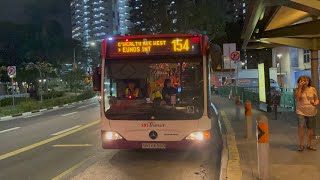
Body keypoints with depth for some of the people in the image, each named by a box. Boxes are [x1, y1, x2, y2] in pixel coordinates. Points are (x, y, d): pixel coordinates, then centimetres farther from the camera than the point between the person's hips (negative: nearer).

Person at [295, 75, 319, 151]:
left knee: (310, 127, 9)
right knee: (301, 127, -14)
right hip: (301, 111, -2)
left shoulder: (313, 89, 2)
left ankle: (309, 144, 22)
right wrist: (300, 87, -18)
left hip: (311, 111, 2)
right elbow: (297, 98, -18)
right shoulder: (297, 90, -1)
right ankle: (301, 144, -4)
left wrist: (315, 103, -18)